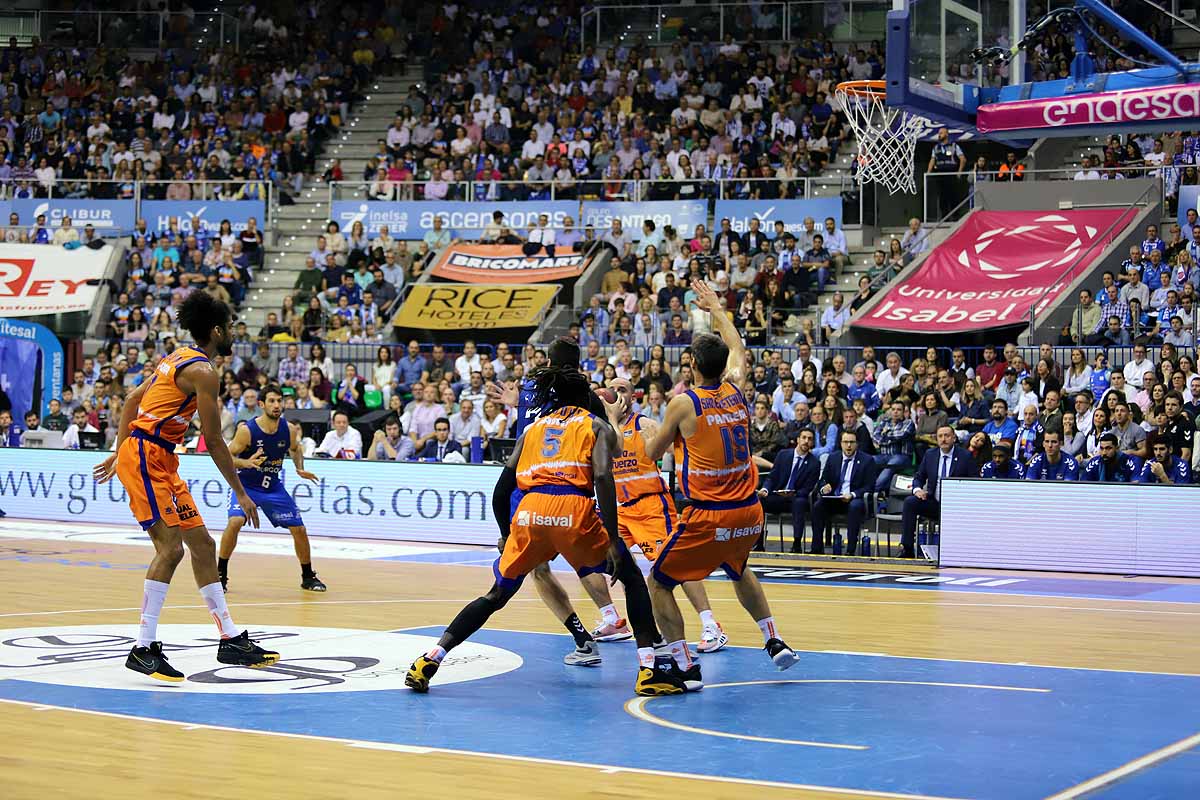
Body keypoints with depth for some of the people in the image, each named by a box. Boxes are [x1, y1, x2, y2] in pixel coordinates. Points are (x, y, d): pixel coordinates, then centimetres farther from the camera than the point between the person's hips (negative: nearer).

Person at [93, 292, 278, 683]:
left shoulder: (179, 358, 16)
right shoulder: (203, 372, -13)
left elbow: (132, 399, 22)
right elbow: (213, 440, -13)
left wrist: (119, 454, 26)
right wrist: (241, 493, -8)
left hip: (160, 462, 10)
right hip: (146, 458, -10)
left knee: (202, 544, 10)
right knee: (171, 547, -14)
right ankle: (143, 649, -13)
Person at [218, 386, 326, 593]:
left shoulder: (289, 429, -10)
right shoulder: (247, 430, -22)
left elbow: (295, 449, 12)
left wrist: (300, 469, -6)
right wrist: (246, 463, -37)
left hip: (273, 487, 4)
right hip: (245, 485, -4)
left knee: (299, 529, 3)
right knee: (235, 522, -28)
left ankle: (308, 577, 23)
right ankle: (220, 574, -12)